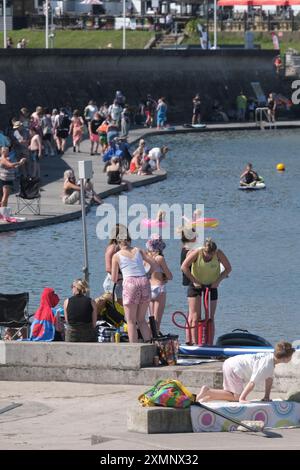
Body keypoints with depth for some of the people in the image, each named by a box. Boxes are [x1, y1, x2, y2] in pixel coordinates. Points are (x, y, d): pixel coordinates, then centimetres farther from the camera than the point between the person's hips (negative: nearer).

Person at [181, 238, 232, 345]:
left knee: (210, 318, 4)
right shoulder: (197, 253, -18)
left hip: (211, 286, 2)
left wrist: (218, 281, -13)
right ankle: (195, 344, -10)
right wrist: (194, 281, -18)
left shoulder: (219, 254, -14)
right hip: (196, 285, -2)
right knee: (195, 317, -9)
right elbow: (184, 267, -14)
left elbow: (228, 268, -3)